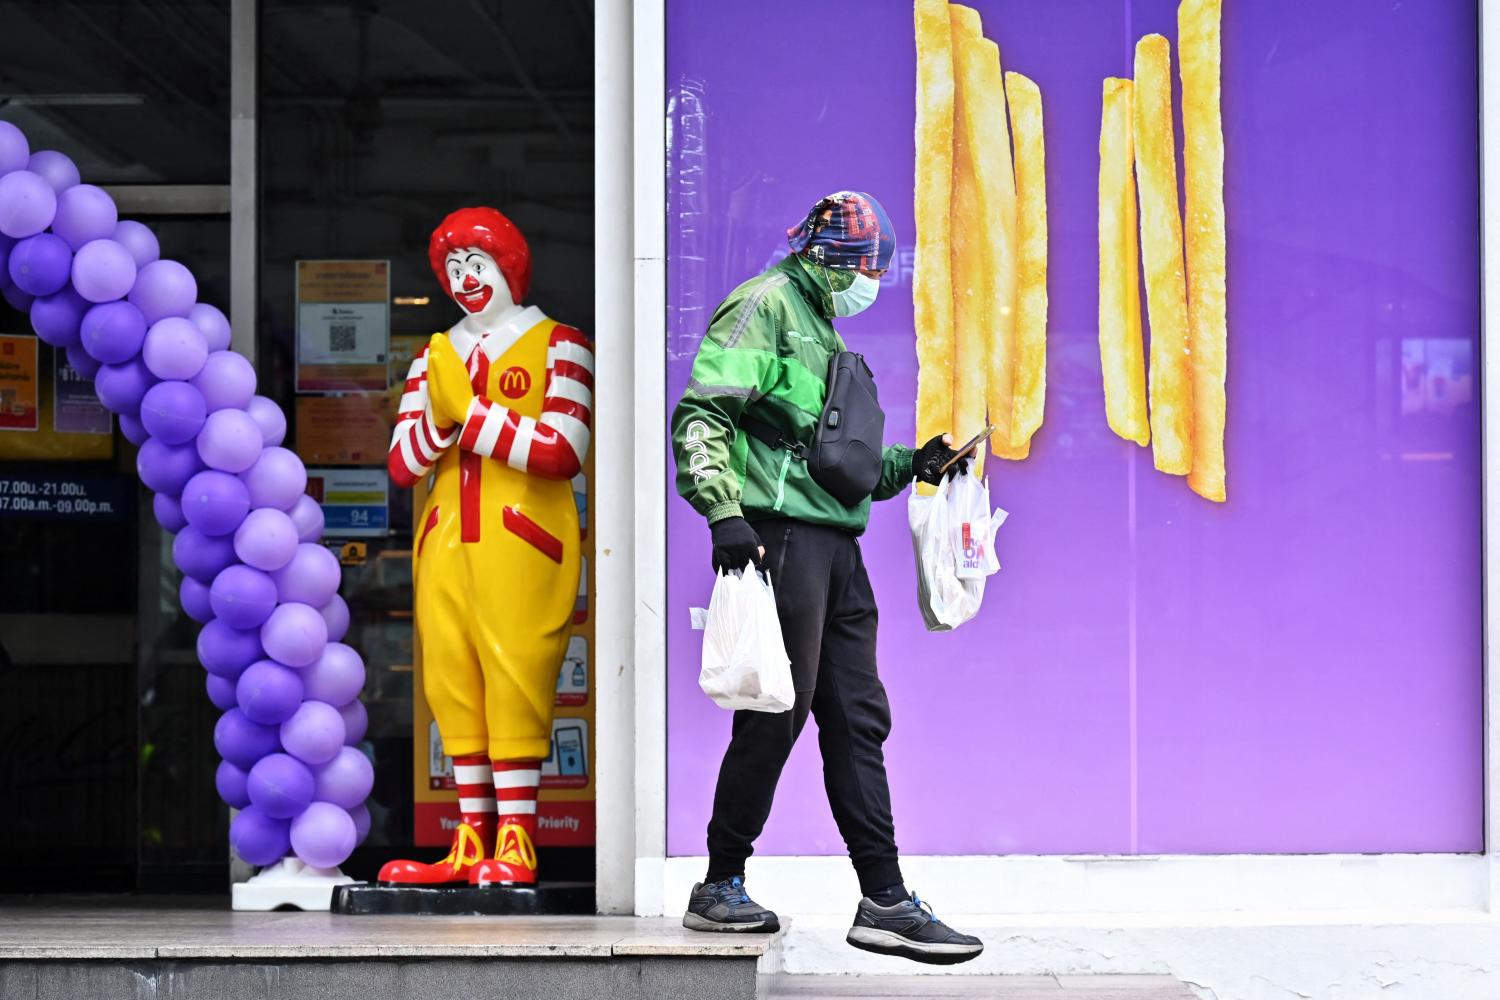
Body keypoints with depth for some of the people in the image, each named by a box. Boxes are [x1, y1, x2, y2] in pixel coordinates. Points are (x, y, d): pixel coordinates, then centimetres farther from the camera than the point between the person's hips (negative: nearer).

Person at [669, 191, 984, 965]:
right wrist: (724, 512, -25)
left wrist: (911, 465, 16)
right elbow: (701, 414, -15)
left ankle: (884, 901, 10)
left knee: (857, 719, 7)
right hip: (780, 533, -10)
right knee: (777, 711, -6)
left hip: (835, 545, 10)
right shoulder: (766, 306, -3)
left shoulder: (822, 330, 26)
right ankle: (720, 887, 6)